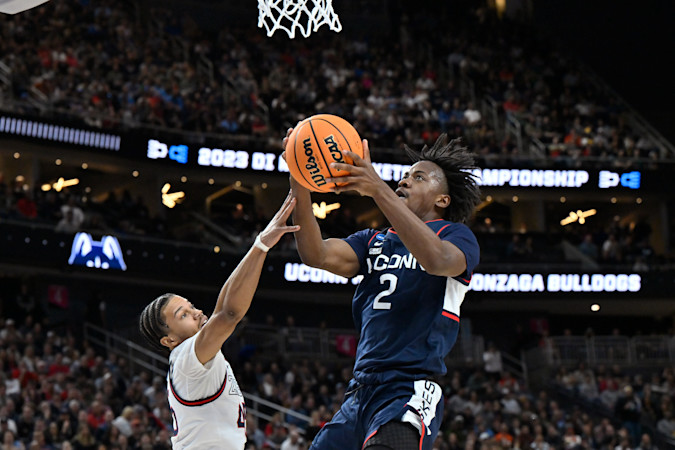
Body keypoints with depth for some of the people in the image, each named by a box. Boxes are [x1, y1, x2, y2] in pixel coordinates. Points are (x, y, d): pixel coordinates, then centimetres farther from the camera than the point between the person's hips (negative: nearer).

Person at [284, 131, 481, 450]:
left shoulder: (456, 235, 7)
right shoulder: (373, 242, 24)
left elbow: (437, 260, -19)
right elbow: (318, 255, 5)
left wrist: (378, 190, -27)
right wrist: (300, 187, -10)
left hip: (409, 391, -7)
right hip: (360, 391, 7)